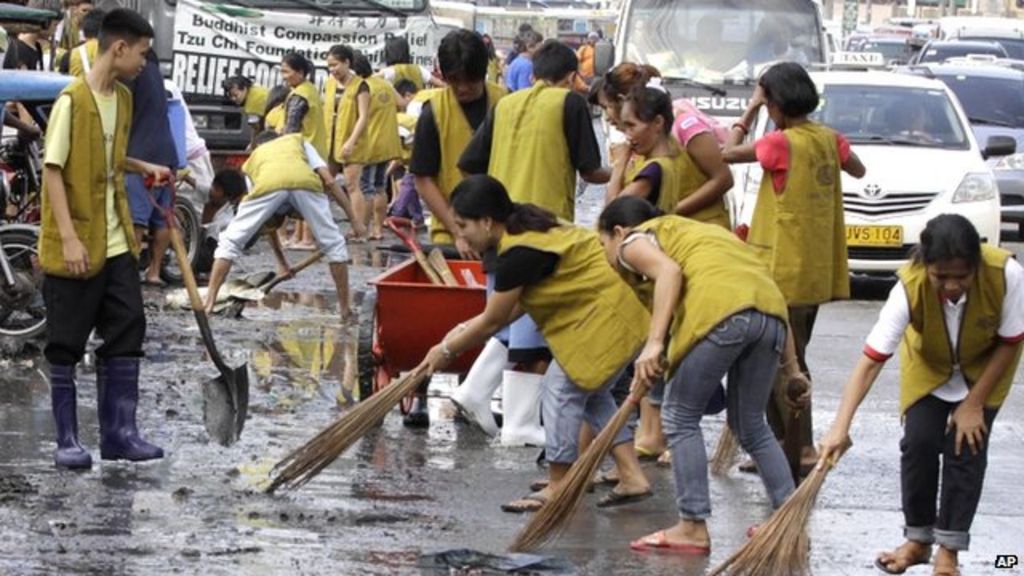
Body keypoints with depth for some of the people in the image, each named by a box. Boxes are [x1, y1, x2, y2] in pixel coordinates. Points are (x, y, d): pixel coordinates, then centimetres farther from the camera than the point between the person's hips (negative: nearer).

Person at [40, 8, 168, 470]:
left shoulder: (123, 99, 10)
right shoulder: (72, 101, -14)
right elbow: (53, 171, -16)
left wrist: (145, 169, 10)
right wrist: (68, 237, -21)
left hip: (117, 243, 8)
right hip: (76, 248, -8)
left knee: (126, 333, 7)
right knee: (66, 344, 1)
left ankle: (119, 432, 13)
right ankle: (67, 440, 7)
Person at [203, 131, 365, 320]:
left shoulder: (252, 159, 42)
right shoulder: (298, 140, 41)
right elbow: (329, 180, 25)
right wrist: (353, 219, 29)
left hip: (267, 184, 0)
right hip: (305, 181, 0)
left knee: (229, 242, 18)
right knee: (333, 244, 19)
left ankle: (208, 303, 12)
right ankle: (345, 309, 20)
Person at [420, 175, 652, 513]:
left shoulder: (518, 254, -22)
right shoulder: (528, 226, 8)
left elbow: (493, 321, -11)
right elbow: (520, 303, 13)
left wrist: (448, 350, 2)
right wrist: (468, 330, 11)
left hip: (607, 316, -10)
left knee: (563, 389, -2)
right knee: (589, 394, 17)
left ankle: (557, 489, 6)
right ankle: (632, 478, 16)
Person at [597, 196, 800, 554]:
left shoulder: (633, 242, 16)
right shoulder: (682, 229, 38)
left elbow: (669, 271, -6)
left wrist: (654, 343, -12)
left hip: (720, 310, -7)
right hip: (772, 309, 7)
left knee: (681, 418, 8)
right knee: (750, 425, 21)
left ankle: (693, 528, 6)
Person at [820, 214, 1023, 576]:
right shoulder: (910, 288, -38)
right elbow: (871, 361, -38)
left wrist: (974, 404, -19)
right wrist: (841, 428, -46)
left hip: (986, 365, -1)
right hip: (928, 363, 1)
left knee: (966, 446, -10)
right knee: (919, 441, -9)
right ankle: (918, 540, 12)